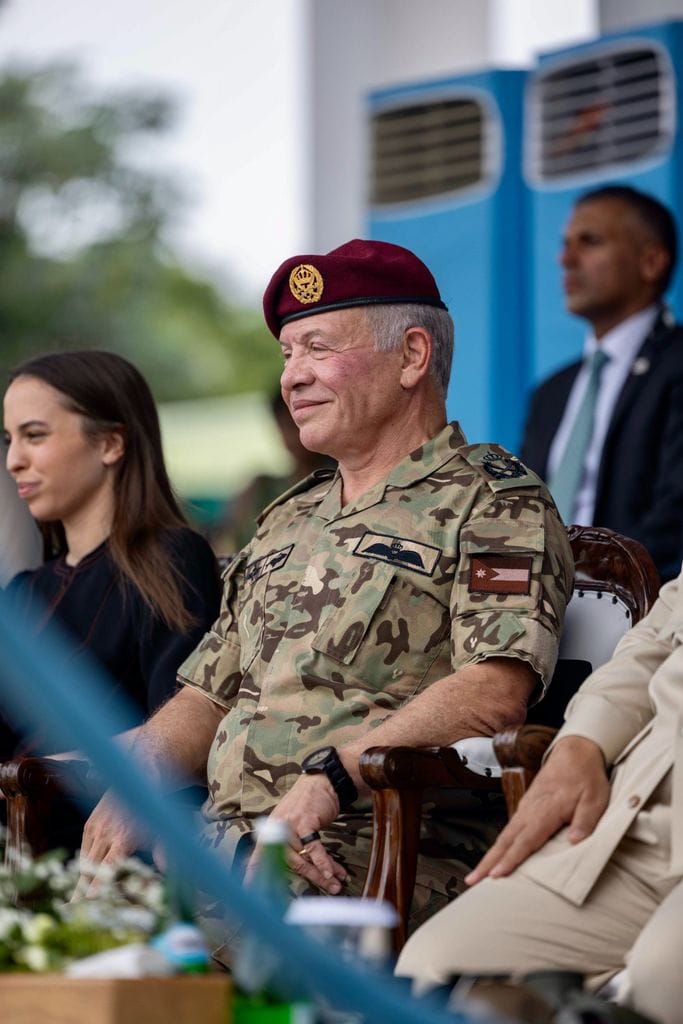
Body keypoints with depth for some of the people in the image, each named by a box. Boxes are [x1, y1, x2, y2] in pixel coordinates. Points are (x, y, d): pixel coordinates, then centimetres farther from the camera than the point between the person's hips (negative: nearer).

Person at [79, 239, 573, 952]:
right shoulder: (288, 521, 29)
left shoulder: (492, 502, 2)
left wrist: (329, 776, -25)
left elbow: (495, 691, -15)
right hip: (223, 838, 7)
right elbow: (208, 697, 29)